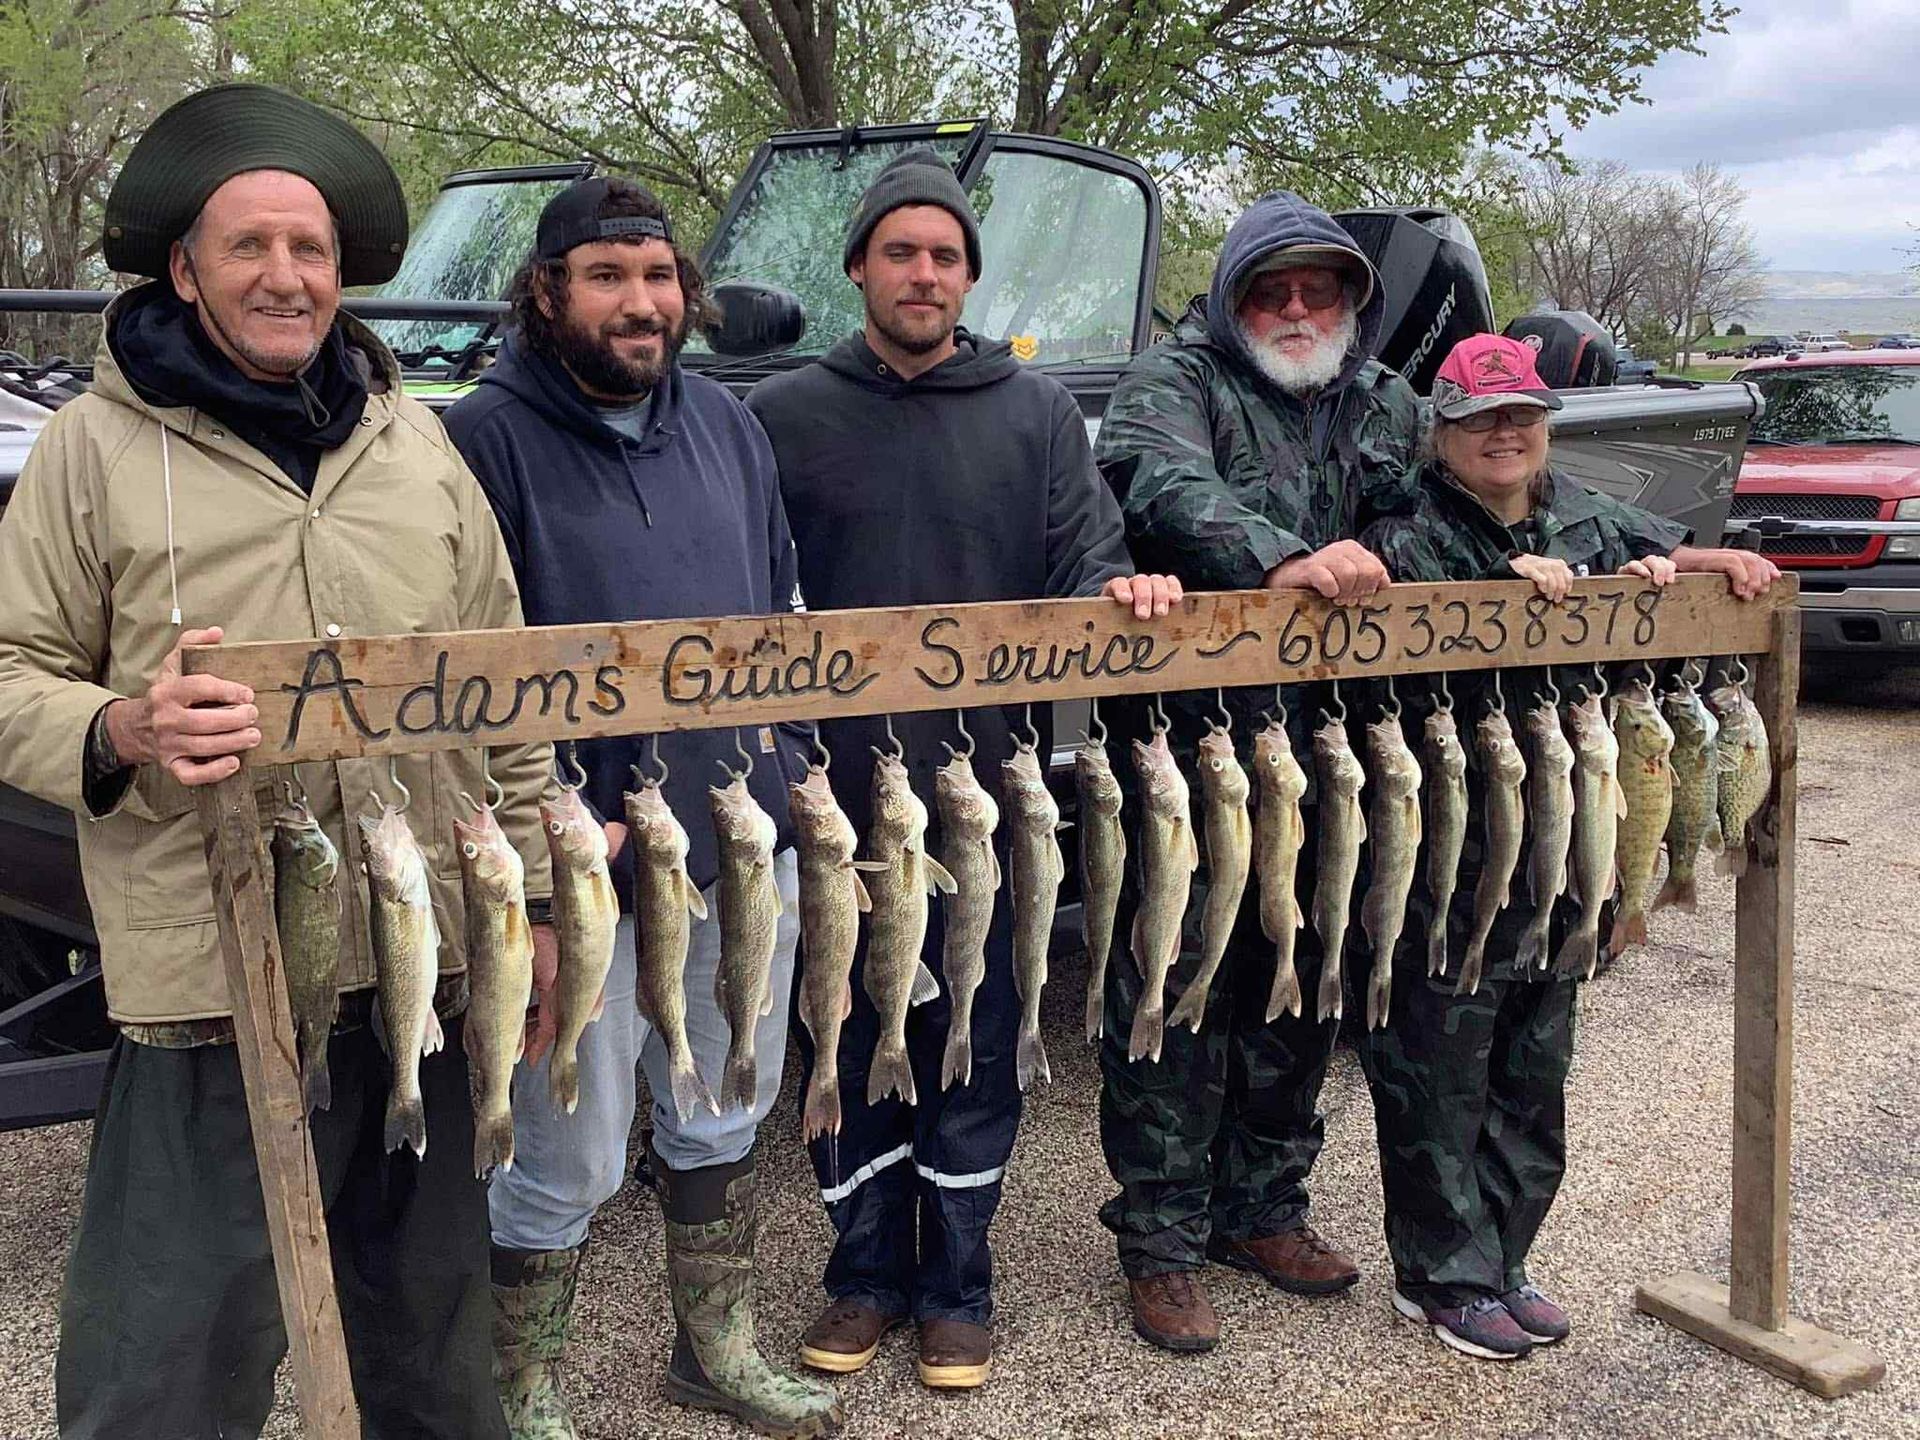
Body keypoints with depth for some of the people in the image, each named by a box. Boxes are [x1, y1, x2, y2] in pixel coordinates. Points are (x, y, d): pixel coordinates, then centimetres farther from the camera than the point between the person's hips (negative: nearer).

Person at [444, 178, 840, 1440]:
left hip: (747, 841, 6)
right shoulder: (489, 437, -9)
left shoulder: (724, 421, 10)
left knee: (726, 1116, 20)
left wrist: (798, 787, 14)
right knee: (566, 1164, 4)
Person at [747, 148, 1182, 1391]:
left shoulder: (1037, 412, 6)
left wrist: (1122, 591, -20)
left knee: (976, 1046, 9)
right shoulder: (787, 415, 4)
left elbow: (1086, 561, 2)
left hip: (992, 788, 0)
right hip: (838, 792, 0)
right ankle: (867, 1272, 28)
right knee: (852, 1041, 10)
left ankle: (957, 1284, 26)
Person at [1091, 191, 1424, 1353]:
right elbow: (1165, 483, -24)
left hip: (1327, 758, 6)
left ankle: (1262, 1205, 32)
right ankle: (1162, 1237, 12)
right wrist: (1280, 559, -41)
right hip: (1188, 744, -6)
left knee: (1299, 984, 15)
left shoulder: (1385, 407, 16)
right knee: (1177, 991, -1)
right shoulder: (1176, 382, -4)